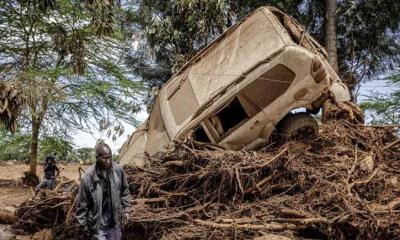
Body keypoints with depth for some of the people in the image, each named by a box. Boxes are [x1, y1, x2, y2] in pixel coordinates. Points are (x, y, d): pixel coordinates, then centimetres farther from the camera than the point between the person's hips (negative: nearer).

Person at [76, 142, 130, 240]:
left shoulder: (118, 170, -8)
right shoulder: (88, 177, -18)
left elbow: (124, 191, 9)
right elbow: (82, 205, -9)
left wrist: (126, 208, 5)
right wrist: (84, 226, -4)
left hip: (115, 223, 4)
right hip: (98, 226, -4)